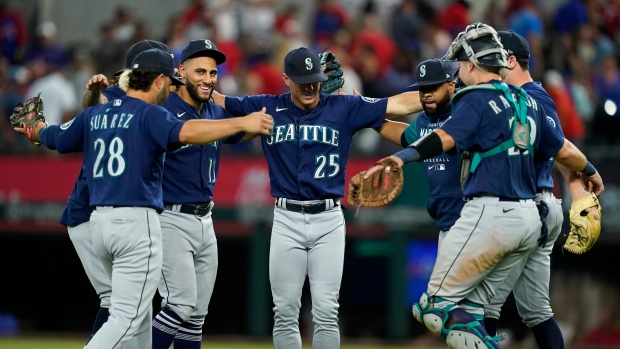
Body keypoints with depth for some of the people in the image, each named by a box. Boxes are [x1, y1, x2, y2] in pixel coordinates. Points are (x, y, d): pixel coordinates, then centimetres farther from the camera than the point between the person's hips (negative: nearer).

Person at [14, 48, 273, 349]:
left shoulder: (94, 115, 13)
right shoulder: (150, 114, -7)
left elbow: (53, 137, 28)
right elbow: (186, 132, -26)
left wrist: (37, 131, 52)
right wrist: (242, 124, -28)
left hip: (99, 222, 8)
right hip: (136, 222, -8)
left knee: (139, 316, 18)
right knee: (127, 319, -9)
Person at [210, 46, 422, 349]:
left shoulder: (344, 108, 1)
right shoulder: (267, 108, 3)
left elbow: (398, 105, -3)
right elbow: (217, 100, 6)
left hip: (328, 221, -1)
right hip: (286, 221, 1)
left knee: (326, 313, -1)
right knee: (285, 313, 3)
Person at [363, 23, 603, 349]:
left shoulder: (477, 99, -8)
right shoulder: (528, 102, 14)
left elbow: (445, 138, -25)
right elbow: (564, 150, 23)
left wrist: (399, 159, -38)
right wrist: (590, 172, 43)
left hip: (490, 215, -8)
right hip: (529, 220, 8)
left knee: (438, 305, -2)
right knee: (467, 309, 15)